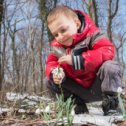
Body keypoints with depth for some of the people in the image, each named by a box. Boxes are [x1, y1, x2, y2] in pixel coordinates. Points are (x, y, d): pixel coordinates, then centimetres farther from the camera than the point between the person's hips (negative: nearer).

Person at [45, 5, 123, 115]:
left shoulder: (91, 34, -17)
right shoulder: (57, 47, -1)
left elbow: (108, 51, -32)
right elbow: (51, 63, -1)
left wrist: (76, 60, -37)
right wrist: (55, 73, -29)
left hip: (97, 86, -4)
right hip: (80, 91, 5)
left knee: (110, 66, -33)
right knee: (51, 81, -10)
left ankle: (112, 105, -17)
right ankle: (78, 106, -3)